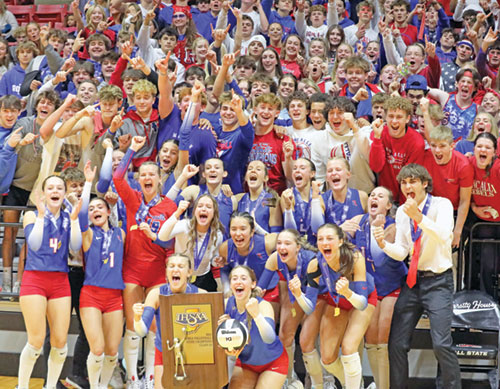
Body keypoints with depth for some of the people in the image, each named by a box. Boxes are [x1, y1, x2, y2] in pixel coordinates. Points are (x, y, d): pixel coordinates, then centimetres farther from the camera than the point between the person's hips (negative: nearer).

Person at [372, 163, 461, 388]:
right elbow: (401, 252, 3)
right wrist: (383, 244, -17)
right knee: (397, 344, 2)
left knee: (441, 344, -17)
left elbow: (443, 236, -27)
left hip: (438, 281, -5)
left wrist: (418, 217, -41)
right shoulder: (401, 212, 7)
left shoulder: (441, 205, -8)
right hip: (413, 281, 5)